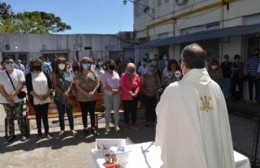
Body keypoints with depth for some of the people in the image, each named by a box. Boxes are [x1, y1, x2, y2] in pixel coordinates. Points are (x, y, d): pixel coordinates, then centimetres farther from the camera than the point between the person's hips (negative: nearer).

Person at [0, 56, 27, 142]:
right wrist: (8, 99, -13)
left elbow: (21, 84, -12)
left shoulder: (19, 72, -5)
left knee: (20, 117, 7)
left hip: (18, 99, -1)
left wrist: (13, 95, -22)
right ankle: (11, 134, 24)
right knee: (9, 118, 11)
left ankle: (23, 134, 18)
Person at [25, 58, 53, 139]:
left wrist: (47, 94, -8)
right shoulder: (29, 75, 2)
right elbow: (29, 88, -5)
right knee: (38, 116, 5)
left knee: (45, 116, 6)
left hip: (46, 99, 2)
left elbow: (50, 85, 5)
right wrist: (37, 96, -13)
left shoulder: (45, 74, 9)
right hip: (36, 100, -2)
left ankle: (47, 132, 12)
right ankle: (39, 132, 15)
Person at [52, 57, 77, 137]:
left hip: (69, 97, 1)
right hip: (59, 97, -1)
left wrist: (67, 92, -12)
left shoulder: (68, 72, 6)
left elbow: (72, 83, 1)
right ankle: (62, 129, 21)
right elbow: (55, 86, -6)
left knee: (70, 113, 5)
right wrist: (63, 93, -15)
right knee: (61, 114, 9)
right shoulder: (55, 74, 1)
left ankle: (72, 129, 16)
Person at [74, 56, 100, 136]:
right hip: (82, 97, -1)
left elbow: (97, 83, 1)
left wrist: (93, 92, -14)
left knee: (92, 113, 9)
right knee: (84, 113, 9)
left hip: (93, 97, 1)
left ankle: (93, 128, 19)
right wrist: (86, 93, -17)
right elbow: (77, 86, -7)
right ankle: (85, 128, 21)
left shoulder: (93, 73, 3)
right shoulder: (79, 74, -1)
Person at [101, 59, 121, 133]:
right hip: (108, 95, -3)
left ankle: (116, 125, 18)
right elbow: (104, 85, -10)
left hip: (116, 94, 4)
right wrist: (112, 90, -18)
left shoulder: (116, 73, 11)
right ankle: (107, 125, 15)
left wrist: (118, 90, -9)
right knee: (108, 110, 4)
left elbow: (120, 83, 9)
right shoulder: (105, 74, -2)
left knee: (116, 110, 7)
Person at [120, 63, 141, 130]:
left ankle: (133, 123, 22)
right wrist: (130, 92, -16)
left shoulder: (136, 76, 3)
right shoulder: (123, 75, -4)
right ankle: (126, 124, 20)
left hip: (134, 96, 2)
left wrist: (136, 92, -13)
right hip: (126, 97, -2)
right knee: (126, 111, 7)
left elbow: (138, 85, 3)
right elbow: (122, 85, -10)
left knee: (134, 110, 8)